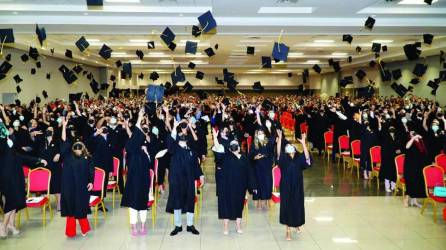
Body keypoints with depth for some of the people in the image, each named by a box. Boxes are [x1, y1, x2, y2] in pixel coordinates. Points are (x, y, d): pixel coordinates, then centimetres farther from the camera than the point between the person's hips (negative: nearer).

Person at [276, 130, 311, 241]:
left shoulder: (299, 159, 4)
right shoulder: (283, 159, 1)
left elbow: (307, 158, -16)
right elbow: (278, 152, -18)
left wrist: (303, 143, -22)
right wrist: (280, 138, -26)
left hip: (297, 187, 2)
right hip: (286, 187, -2)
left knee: (297, 205, 12)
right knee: (287, 206, 1)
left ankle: (297, 224, 39)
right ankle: (288, 231, 10)